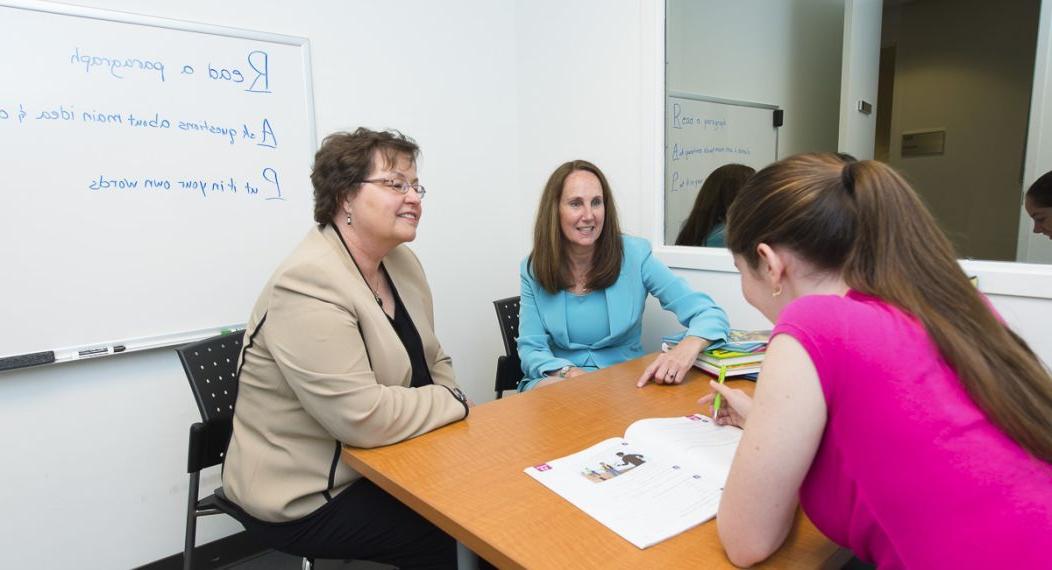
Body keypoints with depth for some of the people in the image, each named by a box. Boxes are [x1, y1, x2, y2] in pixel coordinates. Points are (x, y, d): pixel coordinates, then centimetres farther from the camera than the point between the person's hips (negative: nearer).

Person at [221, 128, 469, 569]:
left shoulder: (401, 262, 2)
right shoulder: (308, 283, -26)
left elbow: (431, 362, 10)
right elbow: (363, 416, -31)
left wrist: (457, 433, -5)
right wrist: (451, 402, -16)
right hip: (303, 497, -7)